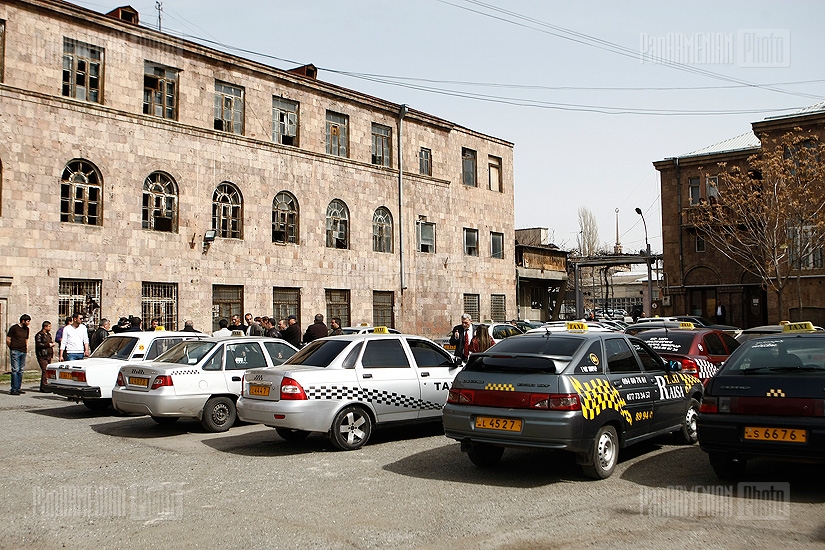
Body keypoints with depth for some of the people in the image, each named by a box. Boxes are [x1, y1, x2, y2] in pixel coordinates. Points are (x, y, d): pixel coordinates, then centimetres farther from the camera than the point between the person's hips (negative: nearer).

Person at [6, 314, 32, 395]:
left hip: (23, 352, 7)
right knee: (15, 370, -9)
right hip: (15, 352, -7)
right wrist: (12, 348, 2)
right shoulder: (14, 328, -5)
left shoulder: (26, 329, 15)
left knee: (21, 370, 8)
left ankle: (18, 388, 14)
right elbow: (8, 339, -3)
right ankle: (13, 389, -8)